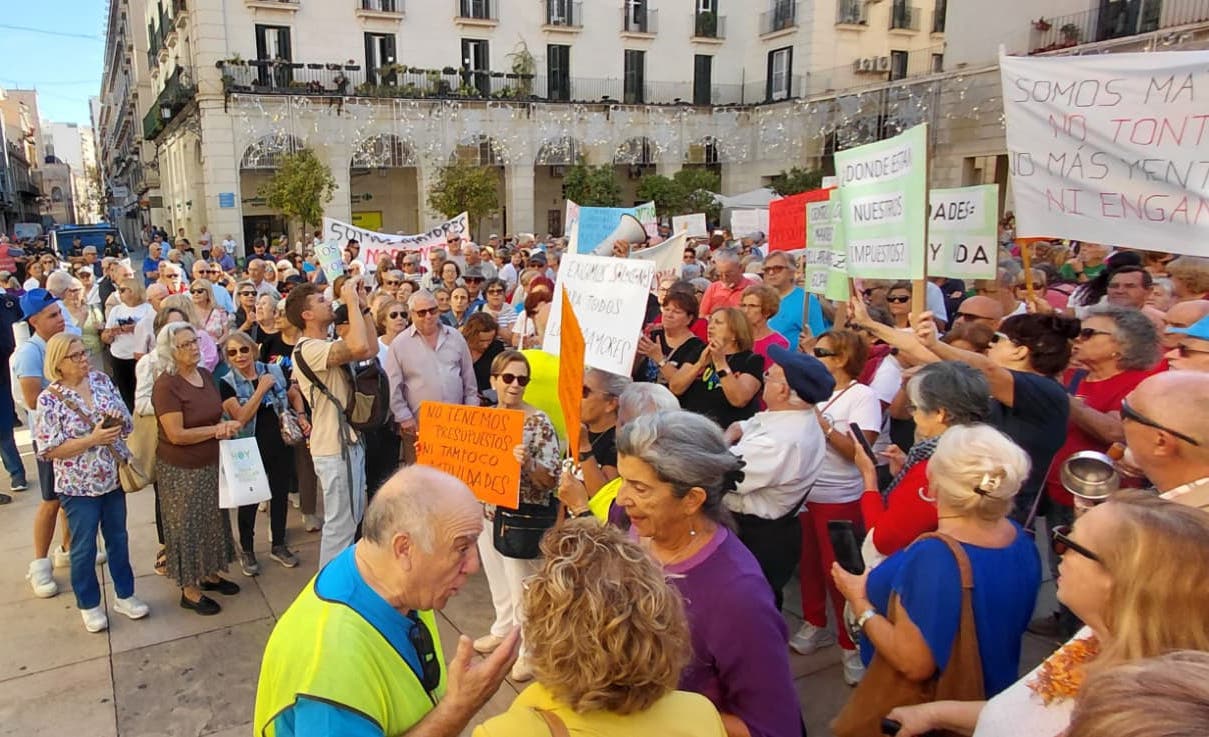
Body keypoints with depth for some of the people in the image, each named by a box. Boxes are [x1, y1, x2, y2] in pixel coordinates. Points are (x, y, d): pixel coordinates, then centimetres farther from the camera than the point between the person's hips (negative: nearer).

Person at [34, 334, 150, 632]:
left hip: (113, 477, 4)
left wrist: (117, 424, -18)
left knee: (118, 539, 17)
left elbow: (126, 421, 4)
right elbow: (50, 450, -15)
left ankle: (124, 595, 33)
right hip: (79, 485, -4)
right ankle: (89, 605, 29)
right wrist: (92, 439, -24)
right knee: (84, 547, 11)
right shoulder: (49, 399, -15)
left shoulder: (101, 380, -2)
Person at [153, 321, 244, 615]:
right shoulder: (166, 385, -21)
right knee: (187, 527, 6)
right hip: (180, 470, -7)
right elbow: (177, 435, -25)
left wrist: (224, 426, -11)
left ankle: (210, 574, 37)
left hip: (211, 463, 7)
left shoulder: (205, 374, 1)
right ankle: (189, 590, 21)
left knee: (212, 521, 19)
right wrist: (216, 429, -20)